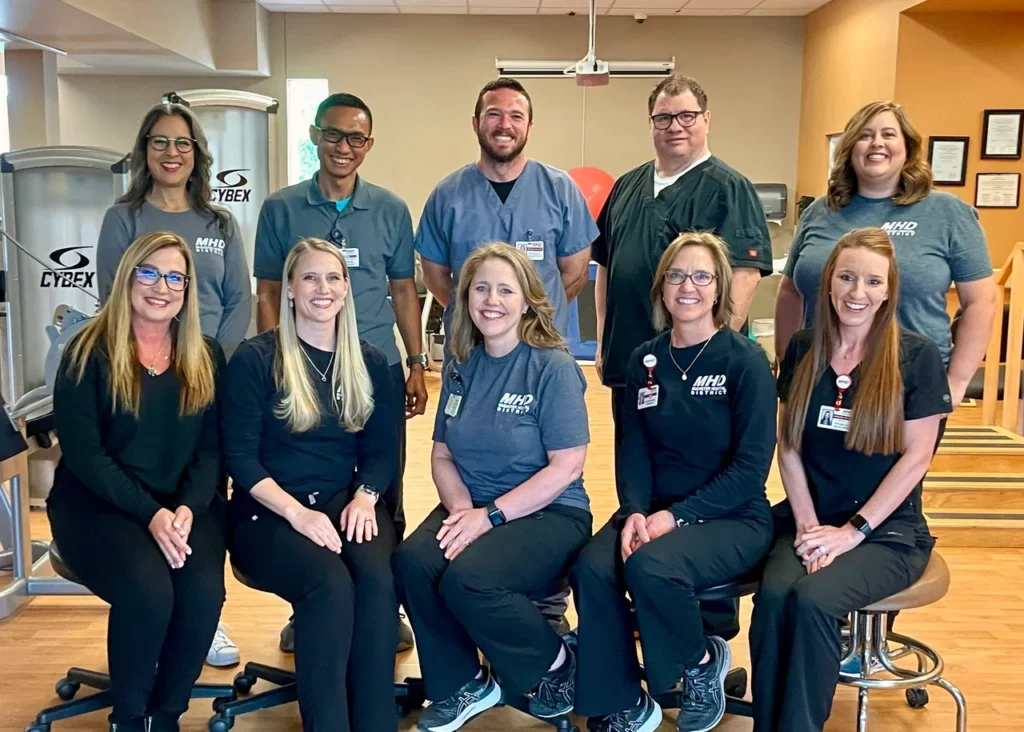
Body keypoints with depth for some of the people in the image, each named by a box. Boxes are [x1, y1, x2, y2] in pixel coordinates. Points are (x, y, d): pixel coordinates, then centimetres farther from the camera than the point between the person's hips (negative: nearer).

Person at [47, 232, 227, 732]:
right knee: (148, 589, -31)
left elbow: (212, 448, 4)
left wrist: (187, 509, -15)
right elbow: (82, 453, -9)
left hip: (185, 504, 3)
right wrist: (150, 513, -20)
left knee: (204, 591, -27)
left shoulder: (207, 358, 8)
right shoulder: (89, 353, -3)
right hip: (98, 503, -3)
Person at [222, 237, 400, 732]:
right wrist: (297, 511, -19)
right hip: (270, 511, -3)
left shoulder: (371, 364, 11)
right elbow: (241, 458, -5)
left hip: (348, 502, 3)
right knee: (331, 583, -32)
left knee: (378, 579, -29)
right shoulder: (254, 359, -2)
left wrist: (364, 497, -11)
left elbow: (382, 452, 11)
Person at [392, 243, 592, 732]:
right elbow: (442, 456, 11)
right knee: (411, 562, -23)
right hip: (474, 510, 5)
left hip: (549, 513, -5)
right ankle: (461, 685, 2)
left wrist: (490, 515, -19)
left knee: (465, 579, -30)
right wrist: (461, 508, -10)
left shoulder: (552, 366, -11)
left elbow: (567, 467, -15)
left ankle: (556, 667, 1)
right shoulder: (460, 367, 7)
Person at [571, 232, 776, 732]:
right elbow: (632, 449, 5)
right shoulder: (645, 360, 7)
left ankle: (703, 662, 0)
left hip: (733, 517, -4)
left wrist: (676, 515, -19)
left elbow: (751, 466, -12)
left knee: (649, 566, -32)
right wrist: (634, 512, -14)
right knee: (590, 569, -24)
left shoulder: (746, 361, -8)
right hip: (654, 510, 4)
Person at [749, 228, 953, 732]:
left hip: (888, 529, -3)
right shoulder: (803, 350, 5)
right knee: (772, 596, -26)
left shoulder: (916, 356, -5)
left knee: (811, 600, -29)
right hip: (808, 520, 3)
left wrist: (852, 531, -12)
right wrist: (808, 525, -6)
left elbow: (915, 458, -7)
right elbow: (789, 448, 5)